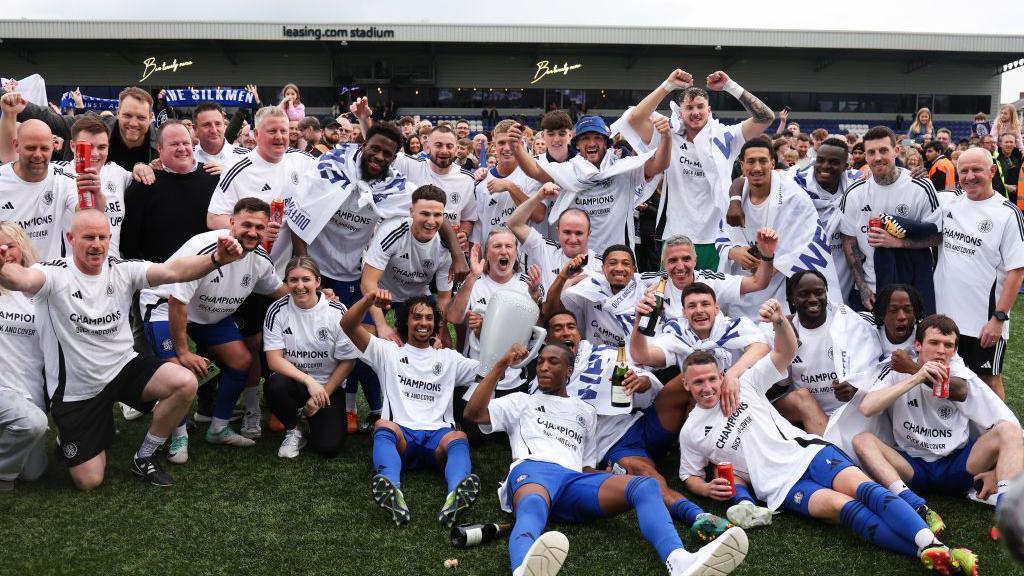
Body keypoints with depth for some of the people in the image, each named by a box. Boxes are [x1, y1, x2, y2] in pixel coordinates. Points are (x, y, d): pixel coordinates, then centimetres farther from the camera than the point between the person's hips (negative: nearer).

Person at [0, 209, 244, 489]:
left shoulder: (123, 270, -7)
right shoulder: (55, 274, -15)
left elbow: (173, 271, -23)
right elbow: (23, 279, -39)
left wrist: (216, 258, -42)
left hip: (124, 367, 3)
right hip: (76, 390, -3)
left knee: (185, 383, -25)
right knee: (89, 481, -3)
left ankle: (143, 458, 0)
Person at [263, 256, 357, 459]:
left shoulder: (338, 312, -10)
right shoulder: (277, 311, -7)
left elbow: (347, 362, -5)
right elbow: (274, 360, -12)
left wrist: (322, 396, -9)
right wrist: (308, 381, -25)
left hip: (329, 386, 0)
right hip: (292, 380, 1)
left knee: (329, 446, -19)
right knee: (274, 386, -36)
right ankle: (292, 432, -4)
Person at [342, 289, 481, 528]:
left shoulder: (449, 358, 28)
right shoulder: (388, 351, 22)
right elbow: (348, 325, 9)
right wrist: (368, 300, -11)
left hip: (438, 435, 1)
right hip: (401, 433, -1)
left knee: (458, 438, -34)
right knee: (383, 426, -36)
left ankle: (456, 497, -64)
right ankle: (392, 493, -64)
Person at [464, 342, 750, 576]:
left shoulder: (586, 412, 36)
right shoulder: (521, 401, 28)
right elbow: (473, 413, 13)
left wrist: (607, 484, 8)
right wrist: (501, 365, 7)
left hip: (574, 480, 3)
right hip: (532, 470, -3)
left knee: (645, 485, -26)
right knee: (533, 507, -44)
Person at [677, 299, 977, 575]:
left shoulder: (744, 385, 9)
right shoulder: (691, 432, 8)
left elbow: (786, 352, 2)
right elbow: (690, 477, 19)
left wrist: (779, 320, -19)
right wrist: (708, 489, -5)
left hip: (808, 451, 2)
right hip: (781, 486, -2)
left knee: (864, 489, -28)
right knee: (841, 505, -29)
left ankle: (931, 545, -43)